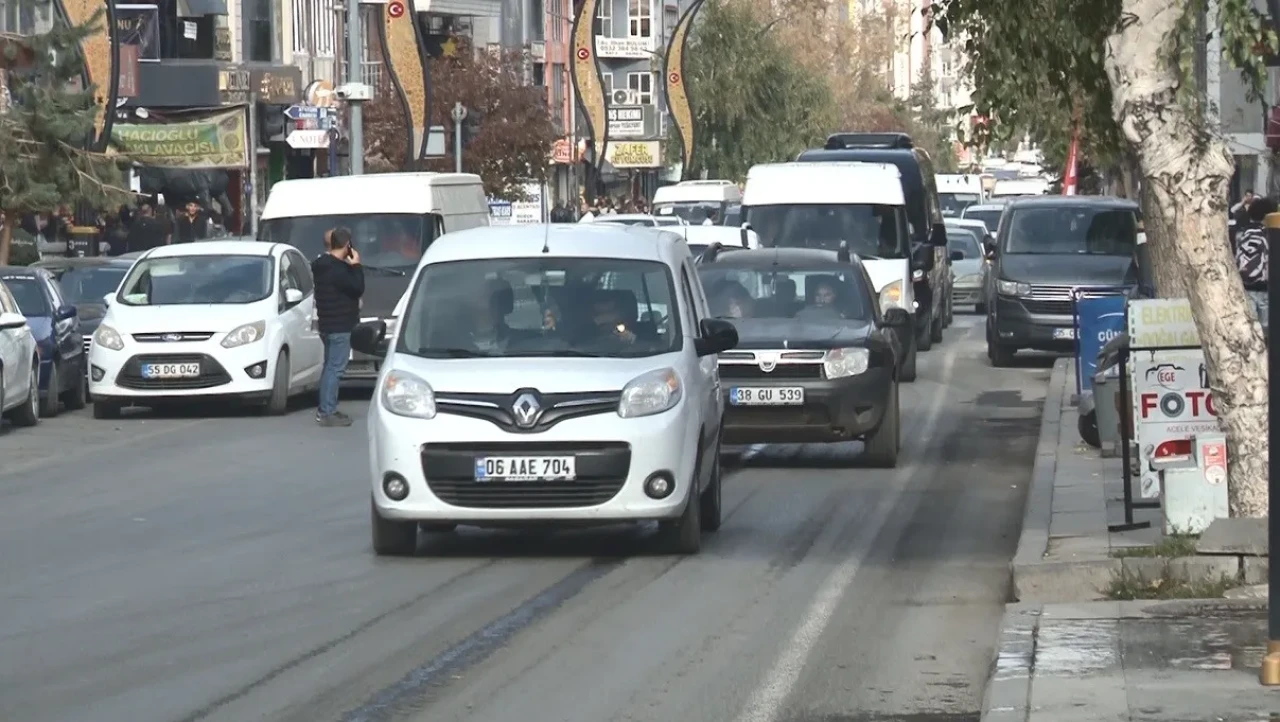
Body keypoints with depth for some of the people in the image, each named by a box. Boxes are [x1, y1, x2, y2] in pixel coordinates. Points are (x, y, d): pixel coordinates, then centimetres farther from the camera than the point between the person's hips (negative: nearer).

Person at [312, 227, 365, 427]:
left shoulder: (323, 265, 11)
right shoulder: (337, 270, -20)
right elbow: (357, 288, -18)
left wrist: (351, 267, 10)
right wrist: (356, 266, -10)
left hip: (327, 325, 10)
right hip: (339, 326, -10)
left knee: (330, 366, 17)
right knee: (335, 368, -8)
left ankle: (325, 409, 23)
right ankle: (327, 412, -10)